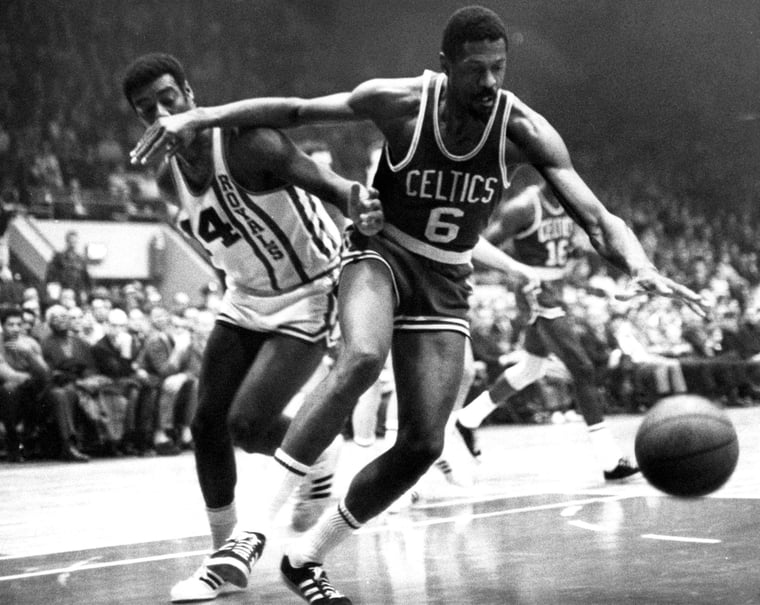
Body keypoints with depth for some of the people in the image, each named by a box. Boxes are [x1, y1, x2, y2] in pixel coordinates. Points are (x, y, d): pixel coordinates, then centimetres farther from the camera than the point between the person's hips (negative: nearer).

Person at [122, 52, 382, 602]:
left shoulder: (244, 142, -25)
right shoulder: (172, 169, -1)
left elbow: (321, 180, -36)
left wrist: (355, 202, -56)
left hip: (309, 298, -8)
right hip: (247, 300, 8)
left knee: (249, 424, -17)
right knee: (208, 424, 1)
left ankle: (316, 467, 16)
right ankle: (226, 556, 15)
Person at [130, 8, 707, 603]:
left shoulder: (523, 129, -16)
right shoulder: (401, 102, -17)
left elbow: (597, 217, -20)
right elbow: (293, 110, -7)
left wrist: (641, 267, -40)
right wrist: (198, 117, -15)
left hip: (445, 285, 3)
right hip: (380, 254, -3)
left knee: (423, 444, -7)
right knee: (363, 358, -36)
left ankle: (307, 557, 11)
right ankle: (256, 525, -35)